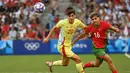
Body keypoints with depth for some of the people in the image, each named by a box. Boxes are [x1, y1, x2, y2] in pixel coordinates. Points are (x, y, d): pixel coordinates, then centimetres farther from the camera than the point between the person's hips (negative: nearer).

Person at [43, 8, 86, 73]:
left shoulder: (77, 22, -10)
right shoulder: (63, 22, -20)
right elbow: (54, 28, -4)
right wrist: (47, 37, -3)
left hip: (68, 46, 7)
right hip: (62, 46, -7)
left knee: (65, 64, 26)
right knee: (77, 59, -19)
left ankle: (50, 63, 48)